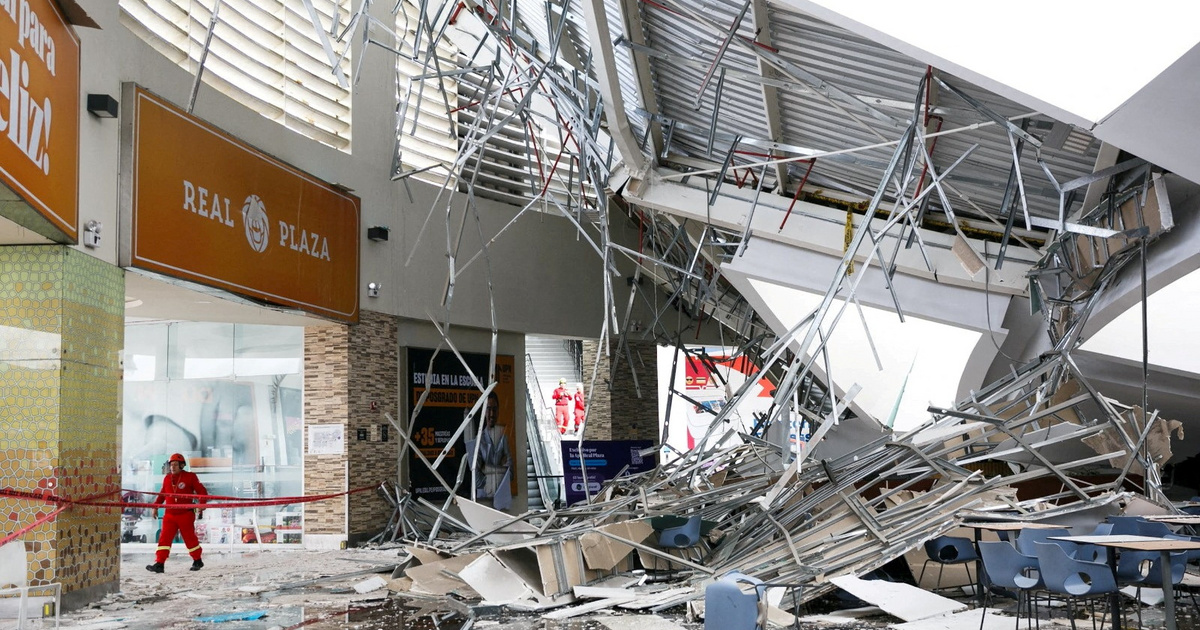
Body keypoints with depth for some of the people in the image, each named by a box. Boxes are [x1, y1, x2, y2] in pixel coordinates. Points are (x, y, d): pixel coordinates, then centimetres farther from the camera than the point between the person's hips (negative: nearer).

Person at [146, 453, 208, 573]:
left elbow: (202, 491, -3)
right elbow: (162, 494, 22)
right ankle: (159, 564, -9)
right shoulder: (167, 478, 10)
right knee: (164, 538, -7)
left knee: (190, 538, 6)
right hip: (169, 514, 4)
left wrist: (201, 503, -18)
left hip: (186, 514, -4)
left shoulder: (190, 477, -3)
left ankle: (197, 561, 24)